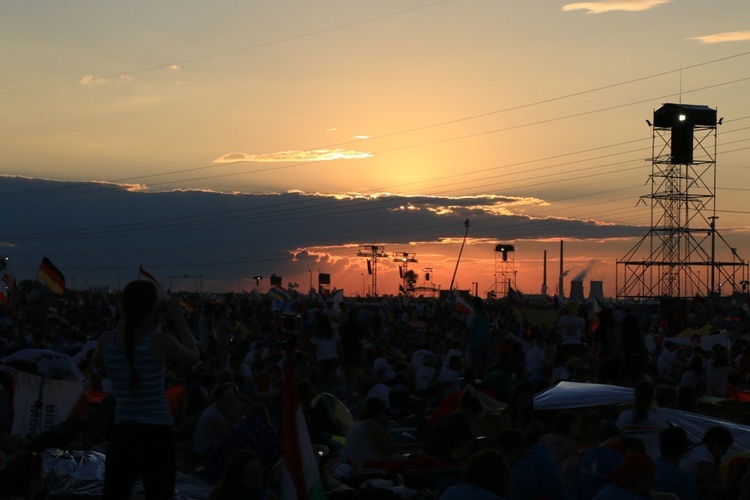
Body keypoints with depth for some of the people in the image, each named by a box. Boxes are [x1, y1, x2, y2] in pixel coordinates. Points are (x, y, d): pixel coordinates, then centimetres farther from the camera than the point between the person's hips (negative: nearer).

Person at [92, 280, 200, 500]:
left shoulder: (107, 341, -3)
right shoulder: (160, 342, -11)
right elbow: (194, 356, 7)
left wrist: (127, 325, 19)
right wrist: (179, 319, 15)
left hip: (122, 433, 4)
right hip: (157, 433, -3)